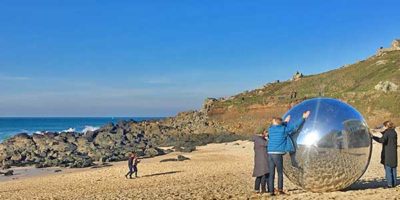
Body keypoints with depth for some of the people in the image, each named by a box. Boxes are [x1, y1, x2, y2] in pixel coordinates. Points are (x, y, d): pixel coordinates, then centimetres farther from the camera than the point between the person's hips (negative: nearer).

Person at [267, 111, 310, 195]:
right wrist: (303, 118, 17)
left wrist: (285, 122, 44)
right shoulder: (284, 129, 0)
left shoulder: (270, 129, 11)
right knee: (280, 173, 6)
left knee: (271, 174, 5)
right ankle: (280, 190, 0)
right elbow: (295, 126, 7)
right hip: (278, 154, -4)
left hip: (270, 153, 4)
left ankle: (271, 191, 2)